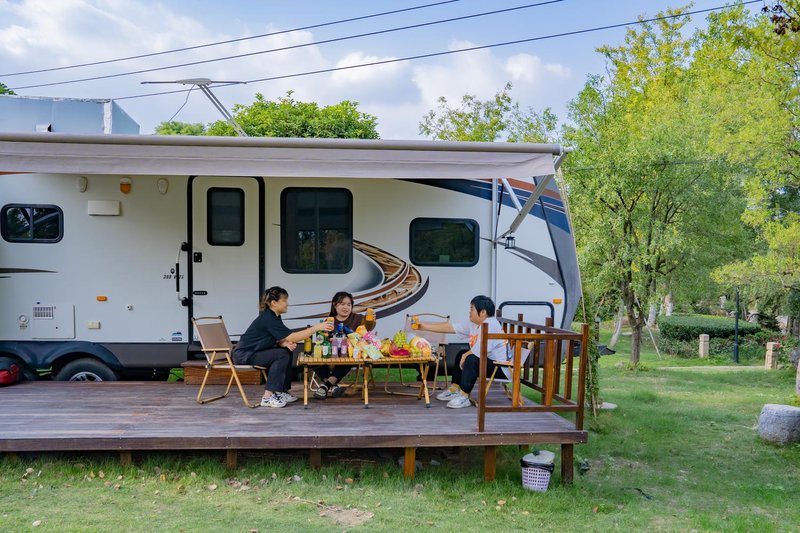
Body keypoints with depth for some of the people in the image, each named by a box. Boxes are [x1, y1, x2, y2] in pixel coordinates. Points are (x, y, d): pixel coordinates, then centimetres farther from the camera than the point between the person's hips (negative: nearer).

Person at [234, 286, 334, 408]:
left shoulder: (274, 316, 6)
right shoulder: (268, 319, -24)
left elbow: (277, 340, 7)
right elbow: (292, 337, -29)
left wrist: (285, 343, -16)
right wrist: (316, 328, -28)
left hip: (254, 352, 9)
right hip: (243, 355, -9)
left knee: (287, 352, 3)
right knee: (282, 355, -21)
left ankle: (281, 392, 7)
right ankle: (268, 397, -20)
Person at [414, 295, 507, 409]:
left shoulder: (489, 324, -23)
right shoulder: (473, 324, 4)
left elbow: (480, 350, -32)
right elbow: (450, 327, 8)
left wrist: (465, 356, -12)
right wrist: (425, 326, 7)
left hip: (499, 365, -10)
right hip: (487, 361, 10)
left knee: (471, 359, -30)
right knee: (461, 354, 21)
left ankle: (463, 397, -20)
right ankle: (454, 390, 23)